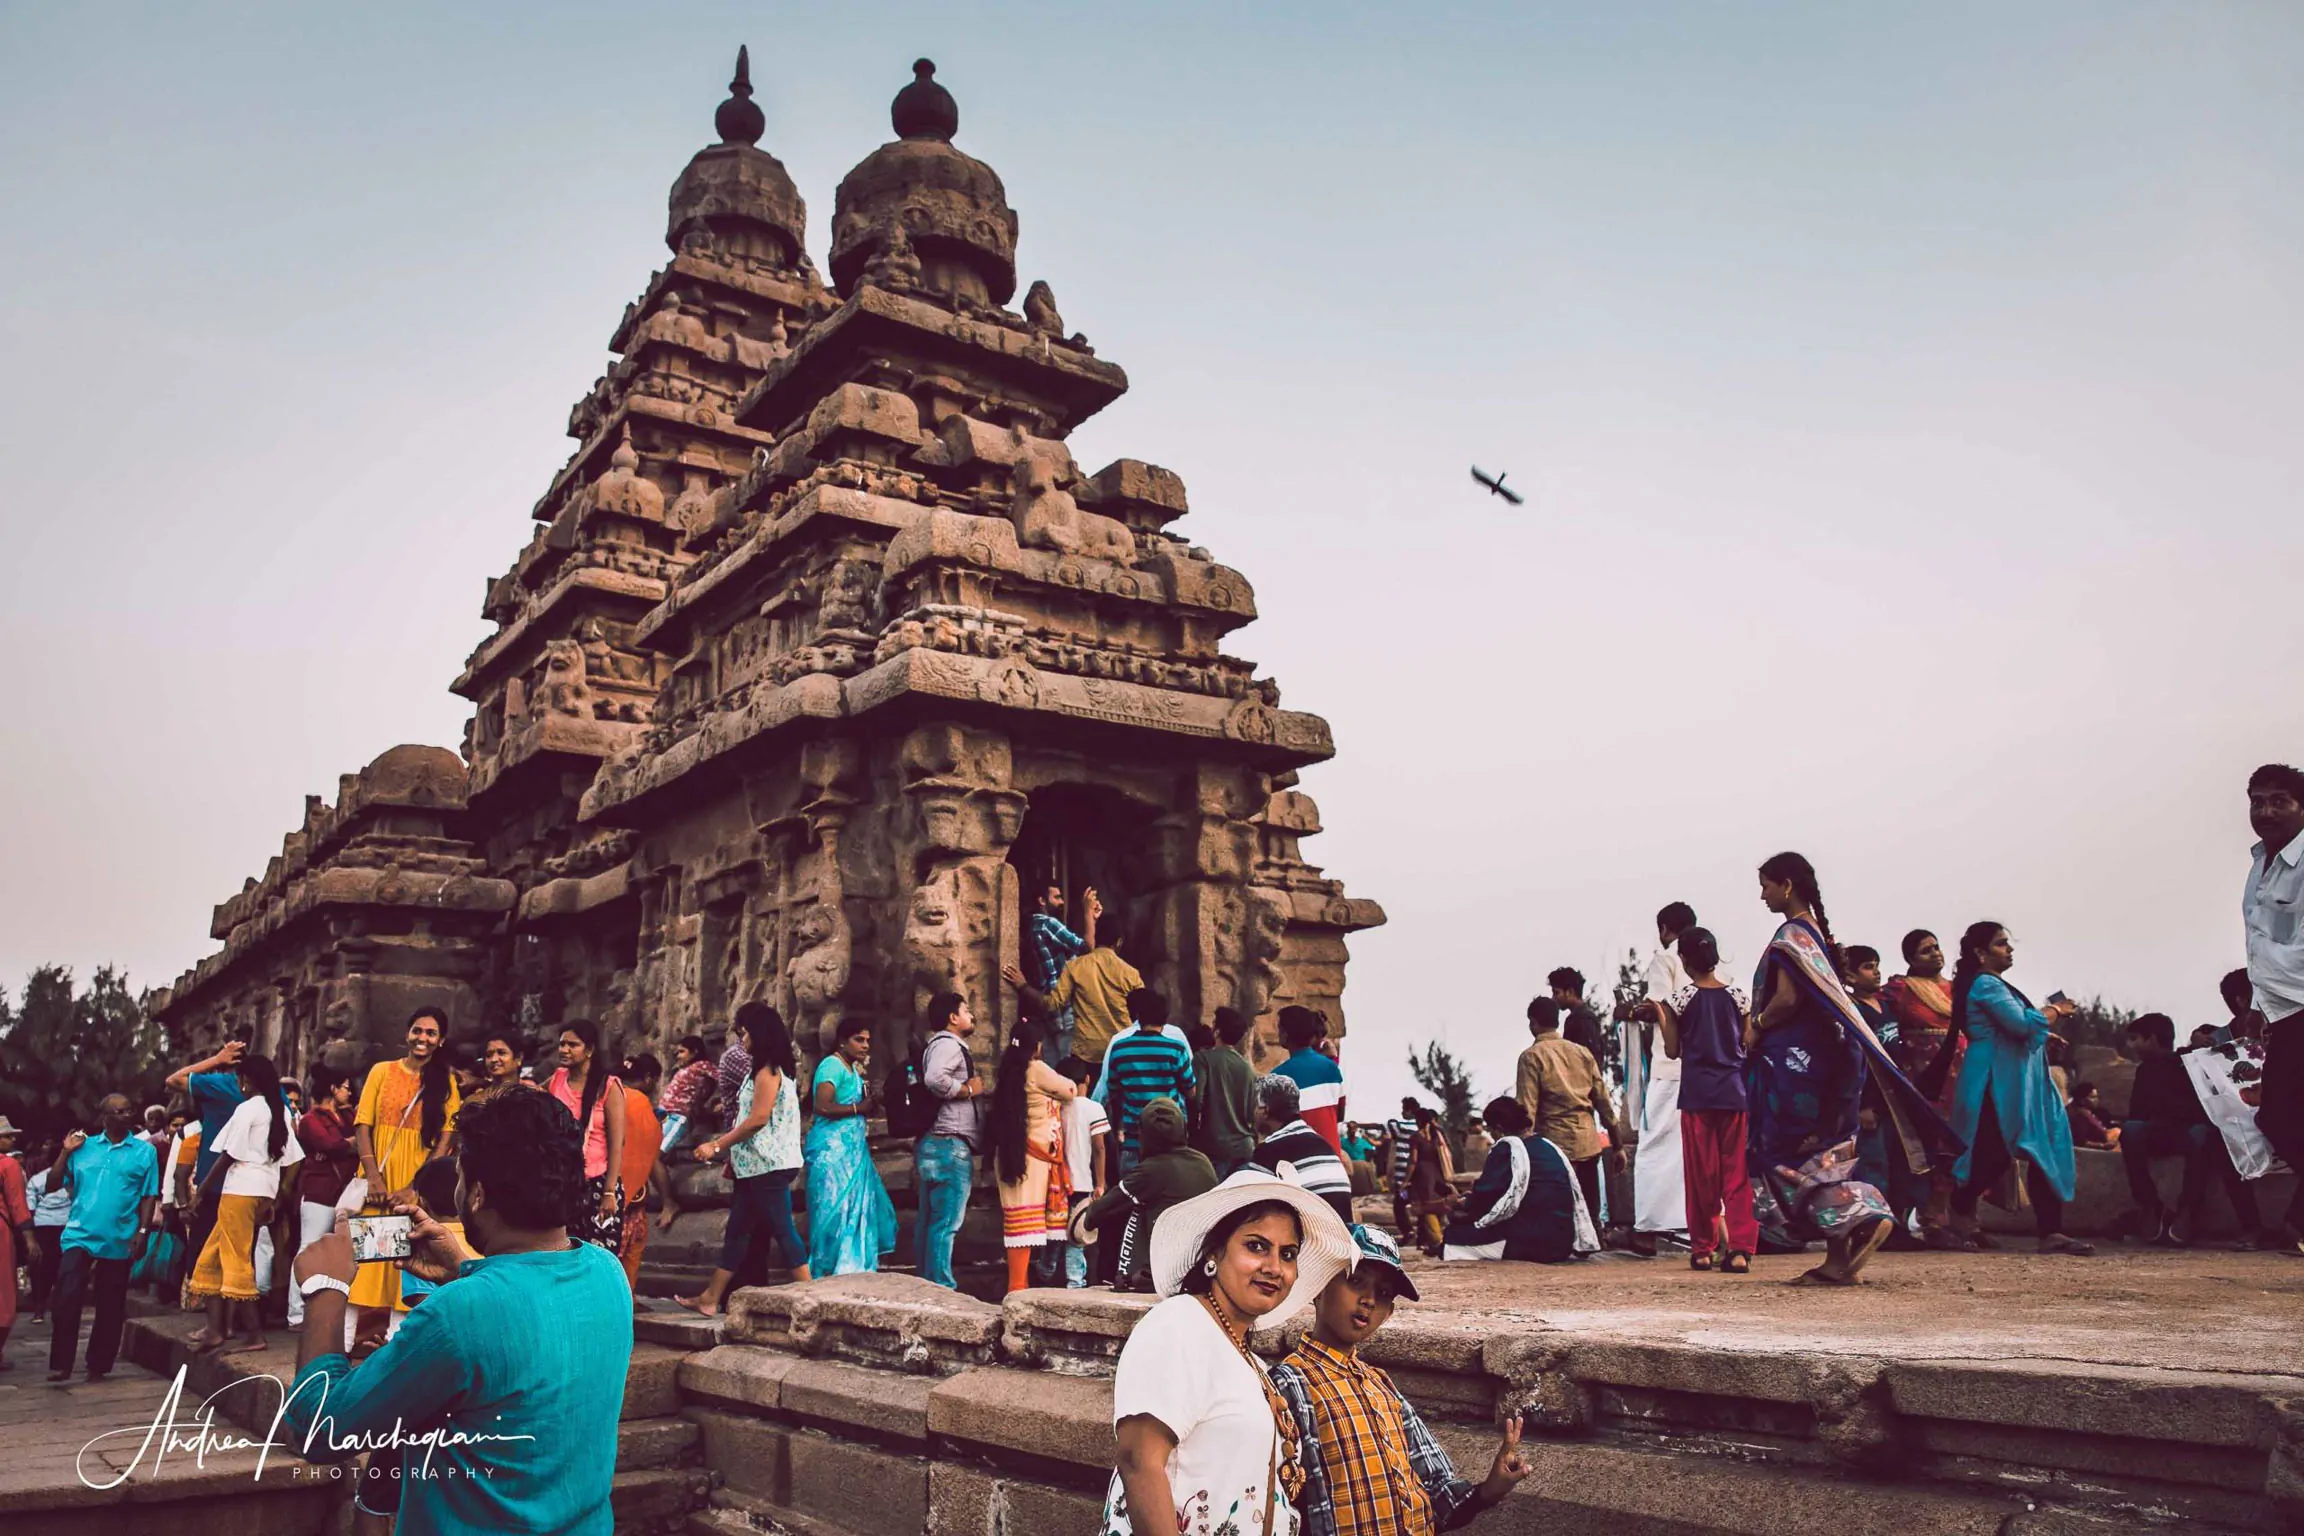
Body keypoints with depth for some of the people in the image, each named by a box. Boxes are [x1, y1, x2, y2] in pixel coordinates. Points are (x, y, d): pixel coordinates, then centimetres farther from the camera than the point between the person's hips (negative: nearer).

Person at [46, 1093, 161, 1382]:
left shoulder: (145, 1151, 3)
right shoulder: (84, 1147, 7)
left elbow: (149, 1196, 1)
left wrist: (142, 1231, -8)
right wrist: (66, 1152, -2)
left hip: (120, 1240, 0)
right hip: (80, 1235, 0)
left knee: (110, 1308, 7)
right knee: (66, 1300, -10)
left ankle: (98, 1365, 19)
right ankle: (60, 1364, 3)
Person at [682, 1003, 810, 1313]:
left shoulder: (768, 1070, -13)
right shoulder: (773, 1068, 17)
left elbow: (758, 1118, -20)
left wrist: (717, 1145, -14)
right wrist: (732, 1153, 20)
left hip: (769, 1165, -10)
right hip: (757, 1165, 10)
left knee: (782, 1230, -6)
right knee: (736, 1230, 13)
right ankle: (711, 1299, 19)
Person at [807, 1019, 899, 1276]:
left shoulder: (851, 1069, 17)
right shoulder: (832, 1065, -11)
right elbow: (823, 1106, -23)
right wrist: (860, 1108, -14)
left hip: (851, 1148, 10)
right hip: (833, 1149, -10)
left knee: (858, 1212, 9)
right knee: (835, 1213, -6)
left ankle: (852, 1274, 16)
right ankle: (826, 1275, 1)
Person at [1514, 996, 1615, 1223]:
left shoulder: (1531, 1056, -5)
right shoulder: (1582, 1052, 10)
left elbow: (1526, 1110, -11)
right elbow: (1602, 1100, 11)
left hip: (1557, 1145, -5)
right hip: (1589, 1143, 5)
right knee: (1590, 1213, 12)